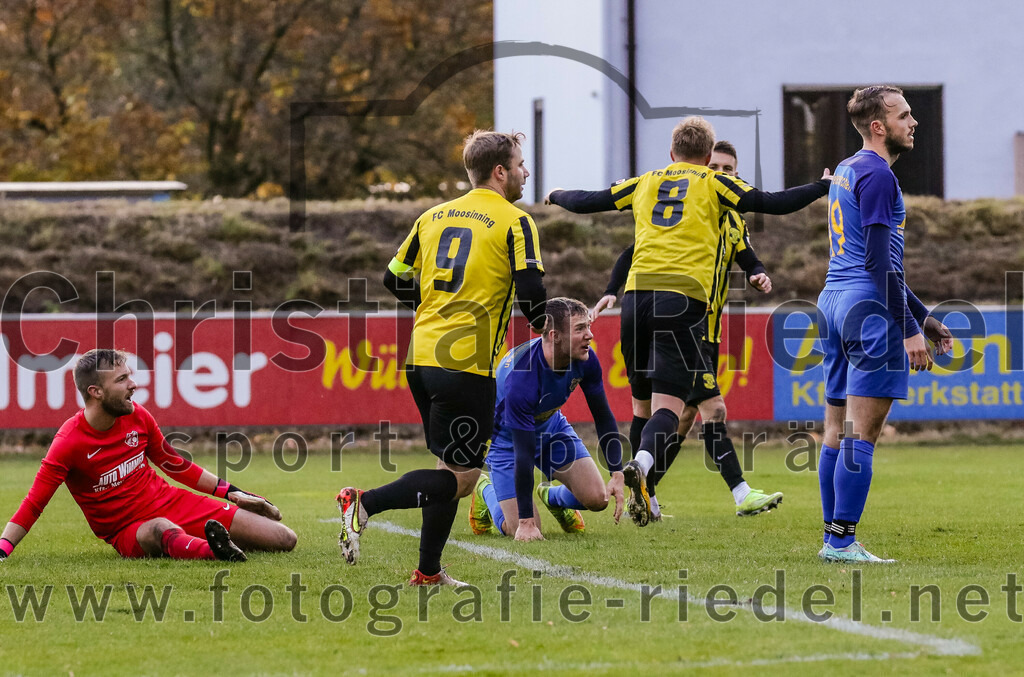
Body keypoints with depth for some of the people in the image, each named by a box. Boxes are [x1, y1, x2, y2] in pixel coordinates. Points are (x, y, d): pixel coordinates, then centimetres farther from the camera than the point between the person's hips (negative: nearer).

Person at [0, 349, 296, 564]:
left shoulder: (137, 416, 1)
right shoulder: (69, 443, -16)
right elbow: (34, 504, -16)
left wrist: (230, 491, 16)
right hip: (128, 532, -6)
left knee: (284, 540, -7)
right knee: (162, 530, -46)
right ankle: (215, 550, -75)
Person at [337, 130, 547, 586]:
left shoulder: (434, 217, 15)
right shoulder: (513, 222, -4)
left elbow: (395, 279, 18)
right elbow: (531, 289, -13)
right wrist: (543, 328, 8)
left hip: (421, 356, 8)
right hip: (469, 364, -7)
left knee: (450, 466, 17)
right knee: (461, 478, -3)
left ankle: (428, 572, 15)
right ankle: (365, 504, -19)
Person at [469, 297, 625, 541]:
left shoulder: (585, 360, -22)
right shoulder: (519, 380, -40)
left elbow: (603, 417, -7)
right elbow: (523, 455, -37)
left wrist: (617, 475, -15)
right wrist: (526, 521, -34)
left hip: (551, 425, 5)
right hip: (508, 436, -5)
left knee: (597, 498, -10)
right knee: (523, 531, -12)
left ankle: (552, 497, 25)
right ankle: (485, 490, 20)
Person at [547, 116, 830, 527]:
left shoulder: (644, 184, 20)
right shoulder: (712, 183, 11)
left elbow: (585, 202, 26)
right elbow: (771, 204, 4)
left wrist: (557, 196, 47)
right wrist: (824, 186, 15)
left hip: (637, 295, 3)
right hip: (685, 298, -3)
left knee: (642, 402, 16)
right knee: (668, 404, -10)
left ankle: (641, 494, 18)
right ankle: (641, 466, -37)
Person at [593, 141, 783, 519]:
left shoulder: (733, 222, 11)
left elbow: (750, 262, 14)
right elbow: (634, 252, -5)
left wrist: (760, 277, -11)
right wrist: (612, 291, -17)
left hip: (708, 334, 8)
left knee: (686, 416, 10)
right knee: (713, 408, -15)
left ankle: (643, 493, 19)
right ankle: (742, 495, -18)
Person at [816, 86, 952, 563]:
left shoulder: (846, 171, 20)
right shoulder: (877, 175, -11)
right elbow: (879, 261, -17)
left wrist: (921, 315, 28)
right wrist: (909, 329, -18)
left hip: (833, 302, 10)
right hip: (869, 308, -10)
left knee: (837, 430, 9)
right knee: (862, 433, -9)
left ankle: (833, 538, 11)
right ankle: (843, 541, -11)